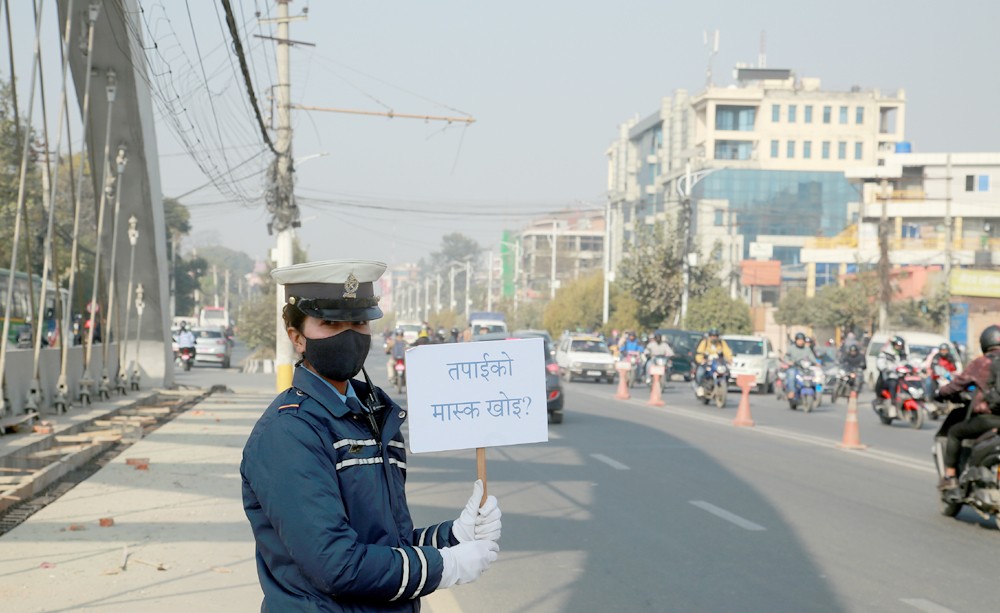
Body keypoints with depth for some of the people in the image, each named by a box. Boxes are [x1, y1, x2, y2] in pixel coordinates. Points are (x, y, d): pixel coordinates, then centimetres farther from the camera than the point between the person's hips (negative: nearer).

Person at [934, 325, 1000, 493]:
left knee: (954, 432, 17)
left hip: (986, 419, -4)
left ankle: (949, 476, 11)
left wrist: (940, 393, 22)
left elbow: (959, 383, 4)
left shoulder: (979, 364, 0)